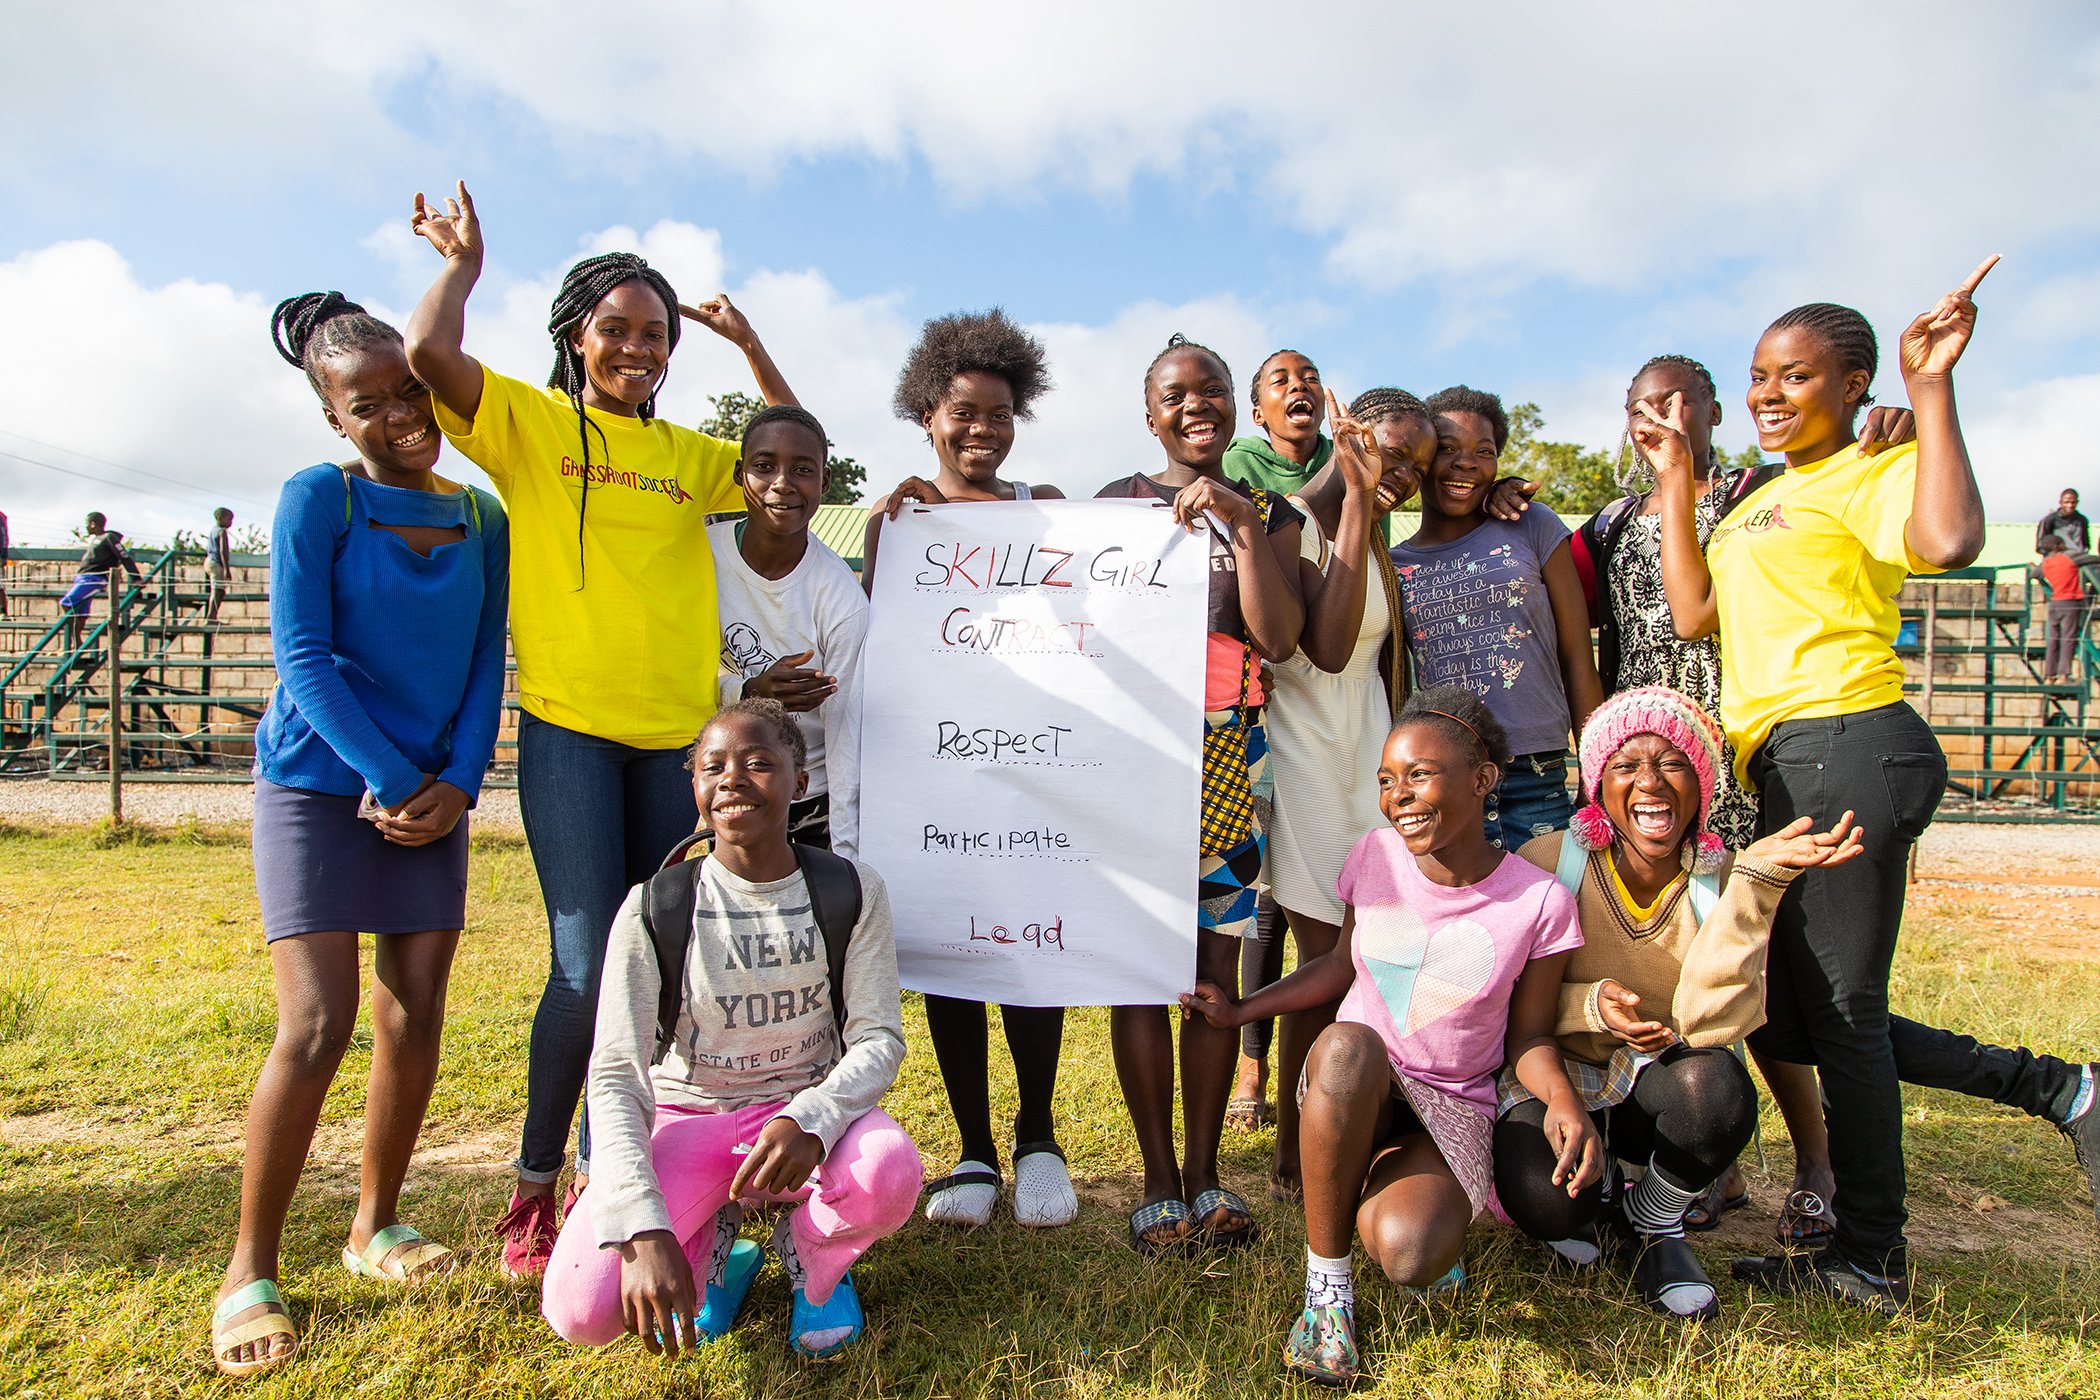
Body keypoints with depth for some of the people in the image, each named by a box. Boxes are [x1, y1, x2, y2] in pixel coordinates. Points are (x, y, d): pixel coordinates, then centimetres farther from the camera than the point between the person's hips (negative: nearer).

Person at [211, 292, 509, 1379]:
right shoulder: (316, 498, -4)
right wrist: (390, 780, -13)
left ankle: (375, 1226, 25)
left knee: (414, 1021, 6)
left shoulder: (481, 520, 8)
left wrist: (455, 782, -6)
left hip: (433, 795, 4)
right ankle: (250, 1272, 7)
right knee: (316, 1026, -9)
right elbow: (303, 656, -10)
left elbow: (486, 667, 7)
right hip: (320, 784, -4)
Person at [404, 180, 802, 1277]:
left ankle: (603, 1175, 25)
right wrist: (464, 260, 7)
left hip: (677, 734, 5)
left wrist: (746, 342, 14)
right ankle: (532, 1188, 11)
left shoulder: (691, 456, 17)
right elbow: (425, 353, -10)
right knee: (588, 967, -10)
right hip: (570, 729, -5)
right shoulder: (528, 423, 5)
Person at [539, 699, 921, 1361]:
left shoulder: (851, 891, -8)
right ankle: (710, 1247, 11)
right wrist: (642, 1228, -30)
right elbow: (616, 1074, -15)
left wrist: (809, 1119, -34)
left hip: (803, 1109, 1)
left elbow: (879, 1038, -11)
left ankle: (812, 1254, 3)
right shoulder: (654, 907, -11)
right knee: (580, 1308, -24)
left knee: (890, 1173, -34)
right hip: (686, 1118, 0)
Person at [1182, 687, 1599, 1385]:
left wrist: (1563, 1099, -23)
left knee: (1409, 1257, -33)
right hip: (1351, 1087, 2)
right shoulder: (1376, 855, -4)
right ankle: (1327, 1286, -19)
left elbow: (1529, 1039, -2)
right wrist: (1240, 1009, 8)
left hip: (1453, 1106, -2)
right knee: (1347, 1044, -38)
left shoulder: (1538, 901, -11)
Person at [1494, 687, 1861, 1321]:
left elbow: (1710, 1022, -26)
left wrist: (1759, 877, -32)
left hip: (1660, 1082, 2)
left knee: (1717, 1088, -33)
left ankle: (1652, 1223, 1)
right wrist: (1587, 1004, -29)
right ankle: (1584, 1209, 11)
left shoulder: (1724, 882, -10)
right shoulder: (1547, 863, -15)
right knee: (1547, 1203, -32)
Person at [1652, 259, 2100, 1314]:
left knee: (1837, 1009, 1)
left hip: (1847, 749, -9)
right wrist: (1674, 480, 16)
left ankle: (1870, 1262, 19)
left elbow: (1948, 541, -25)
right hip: (1790, 765, 9)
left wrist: (1931, 386, -17)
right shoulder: (1761, 503, 23)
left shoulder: (1876, 473, -2)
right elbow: (1694, 613, 12)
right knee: (1785, 1018, 14)